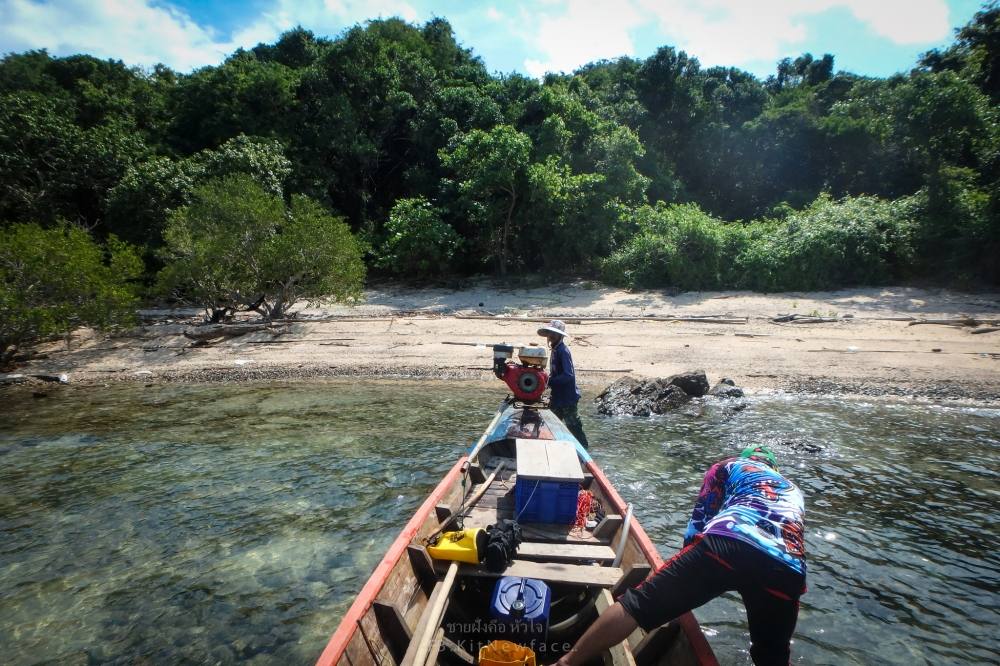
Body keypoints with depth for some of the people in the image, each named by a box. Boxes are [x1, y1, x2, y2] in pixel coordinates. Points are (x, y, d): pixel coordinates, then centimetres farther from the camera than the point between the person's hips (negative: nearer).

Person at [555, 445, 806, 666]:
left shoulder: (729, 465, 30)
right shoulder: (794, 491, 43)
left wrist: (688, 566, 38)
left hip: (729, 541, -4)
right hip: (787, 569, 4)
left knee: (639, 603, 0)